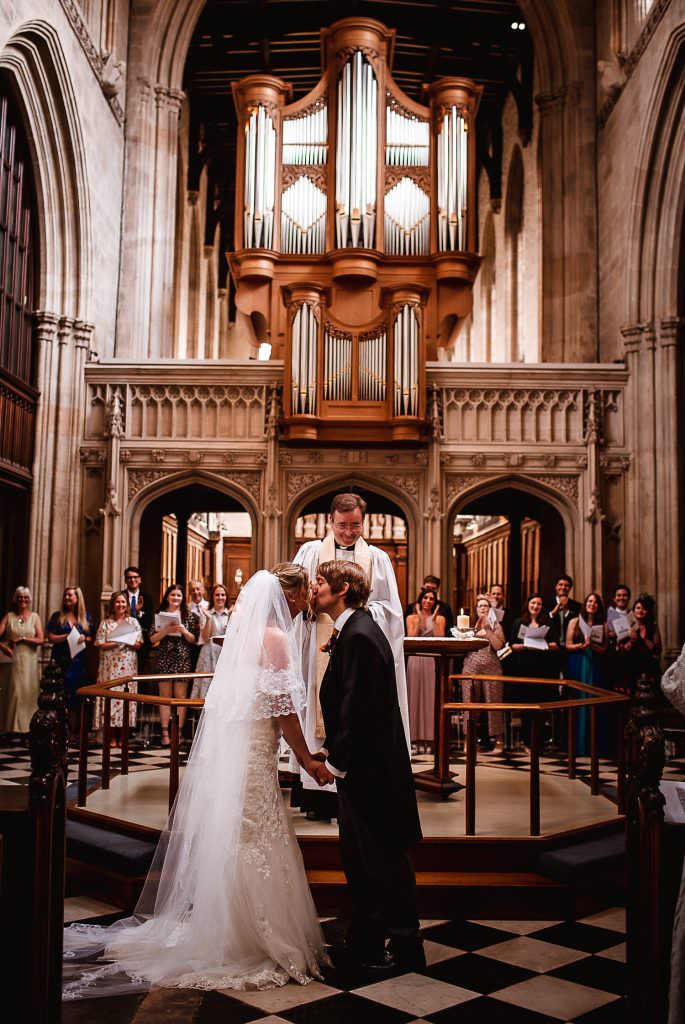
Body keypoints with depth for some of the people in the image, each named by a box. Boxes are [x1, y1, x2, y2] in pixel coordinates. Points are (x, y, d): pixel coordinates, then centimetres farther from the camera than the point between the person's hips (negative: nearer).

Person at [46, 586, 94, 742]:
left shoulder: (86, 617, 11)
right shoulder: (57, 617, 7)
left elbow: (92, 638, 11)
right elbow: (51, 637, 0)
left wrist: (84, 638, -10)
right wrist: (68, 636, -13)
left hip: (80, 661, 1)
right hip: (62, 661, -1)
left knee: (78, 697, 0)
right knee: (62, 696, -5)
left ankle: (74, 732, 6)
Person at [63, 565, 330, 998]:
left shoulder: (247, 628, 12)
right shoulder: (275, 636, -15)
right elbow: (283, 709, -15)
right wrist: (308, 760, -5)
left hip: (224, 744, 9)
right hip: (250, 751, -9)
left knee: (227, 841, 17)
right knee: (251, 844, 1)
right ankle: (252, 943, 13)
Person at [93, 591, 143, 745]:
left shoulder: (133, 622, 11)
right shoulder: (105, 623, 8)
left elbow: (139, 644, 6)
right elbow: (99, 644, 0)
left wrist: (129, 643, -13)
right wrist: (114, 643, -14)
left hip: (128, 666, 1)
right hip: (110, 666, -1)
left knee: (126, 697, -2)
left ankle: (122, 736, 4)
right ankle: (112, 736, 1)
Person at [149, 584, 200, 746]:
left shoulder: (189, 615, 8)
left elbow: (194, 640, 5)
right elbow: (152, 638, 2)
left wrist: (183, 631, -12)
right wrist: (166, 630, -13)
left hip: (183, 660, 0)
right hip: (164, 659, 0)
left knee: (180, 696, -1)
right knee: (165, 696, 0)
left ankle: (178, 733, 2)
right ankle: (165, 733, 2)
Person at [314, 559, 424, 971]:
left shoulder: (360, 635, -21)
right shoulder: (350, 631, 9)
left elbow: (357, 706, -23)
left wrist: (337, 761, -17)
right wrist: (330, 749, 11)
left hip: (371, 767, -10)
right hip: (358, 765, 10)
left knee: (384, 857, 3)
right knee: (358, 857, 17)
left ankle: (406, 946, 17)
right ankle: (365, 940, 30)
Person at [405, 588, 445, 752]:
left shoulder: (440, 618, 10)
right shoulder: (412, 618, 11)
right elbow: (411, 638, -4)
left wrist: (434, 620, -6)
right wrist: (420, 619, -6)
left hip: (432, 660, 0)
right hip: (416, 659, 0)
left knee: (432, 695, -3)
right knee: (415, 694, -1)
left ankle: (431, 735, 0)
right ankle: (416, 734, 3)